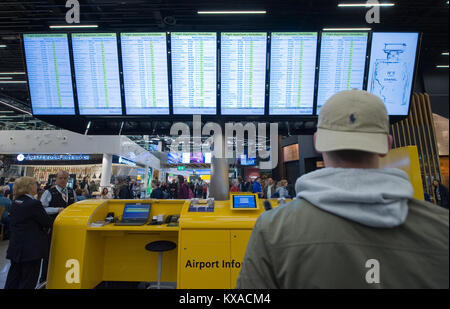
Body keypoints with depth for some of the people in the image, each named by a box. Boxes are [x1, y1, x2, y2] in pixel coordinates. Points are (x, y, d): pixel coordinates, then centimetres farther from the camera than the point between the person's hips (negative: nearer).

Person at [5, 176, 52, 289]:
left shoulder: (15, 202, 5)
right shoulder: (34, 204, -20)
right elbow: (47, 222, -15)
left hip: (15, 247, 8)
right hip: (31, 249, -8)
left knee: (12, 280, 18)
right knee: (28, 282, 4)